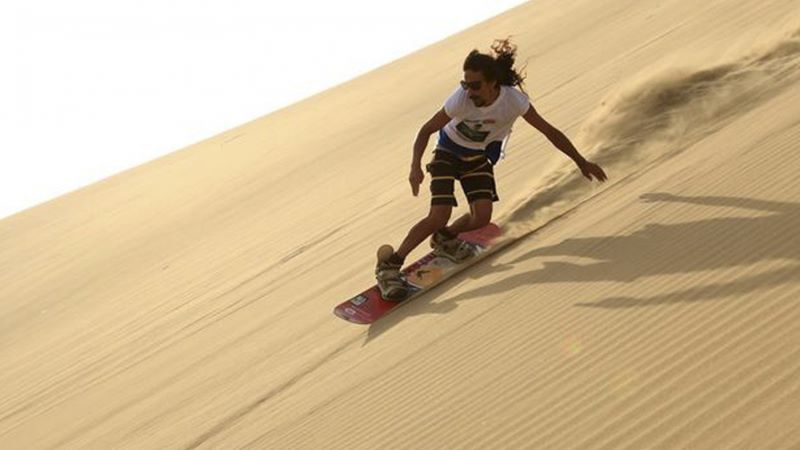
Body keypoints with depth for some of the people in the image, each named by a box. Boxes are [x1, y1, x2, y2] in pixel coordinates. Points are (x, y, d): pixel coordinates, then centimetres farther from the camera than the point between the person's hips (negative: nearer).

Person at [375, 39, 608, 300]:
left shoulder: (514, 100, -27)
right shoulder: (461, 99, -32)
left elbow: (550, 132, -16)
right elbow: (426, 130, -23)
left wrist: (581, 162, -11)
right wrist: (416, 166, -40)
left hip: (479, 157, 3)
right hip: (448, 153, -3)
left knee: (482, 218, -11)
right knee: (439, 216, -18)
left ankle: (444, 238, 22)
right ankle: (389, 266, -9)